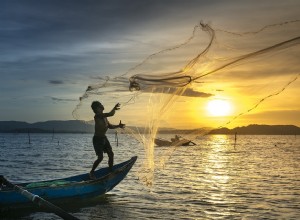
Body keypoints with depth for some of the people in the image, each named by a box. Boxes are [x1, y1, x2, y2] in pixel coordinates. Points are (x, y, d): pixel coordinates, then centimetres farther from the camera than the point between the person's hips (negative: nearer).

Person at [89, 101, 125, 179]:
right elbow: (111, 114, -30)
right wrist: (115, 108, -15)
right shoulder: (97, 116, -20)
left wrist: (118, 126, 5)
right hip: (97, 139, -8)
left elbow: (110, 126, 19)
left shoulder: (104, 117, 8)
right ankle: (92, 172, 7)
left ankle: (111, 170, 19)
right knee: (100, 157, -11)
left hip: (104, 138, 9)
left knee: (111, 154, 5)